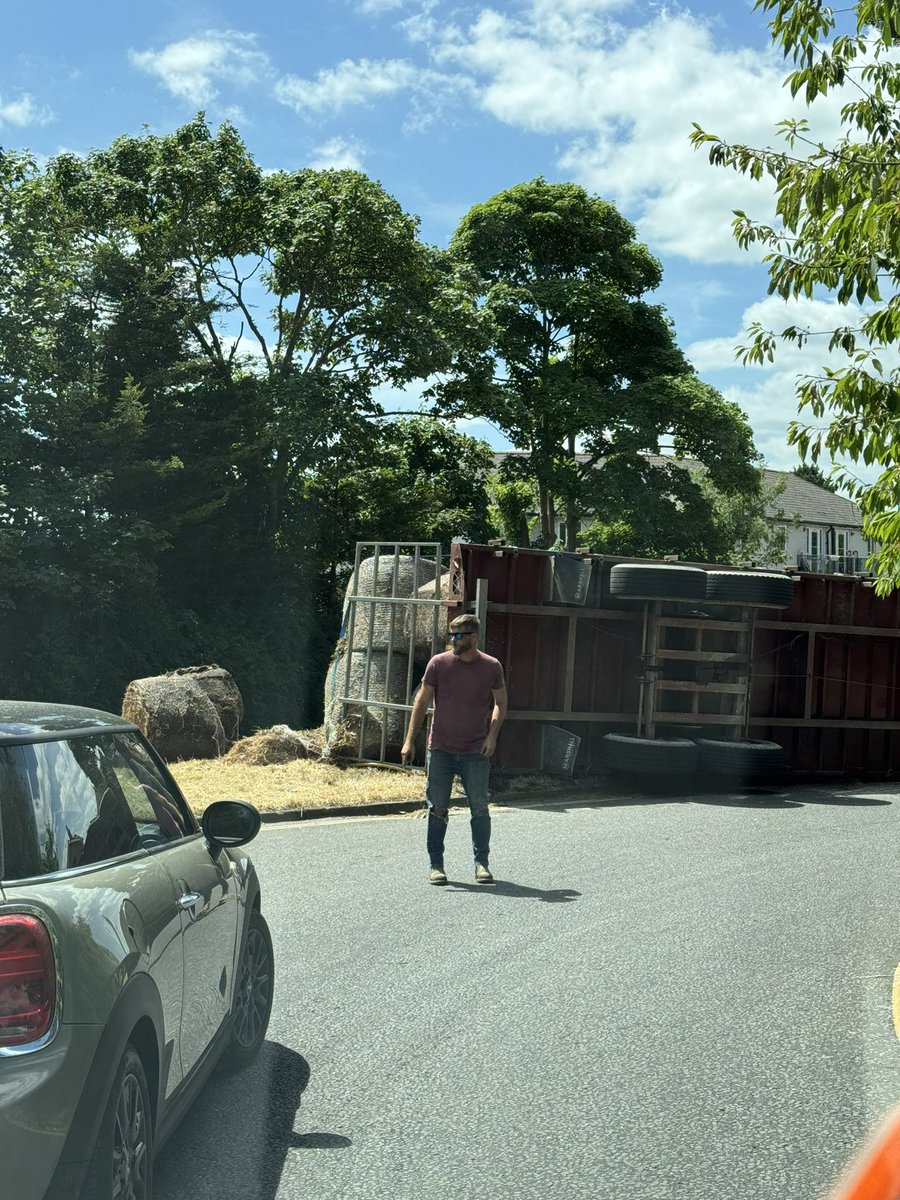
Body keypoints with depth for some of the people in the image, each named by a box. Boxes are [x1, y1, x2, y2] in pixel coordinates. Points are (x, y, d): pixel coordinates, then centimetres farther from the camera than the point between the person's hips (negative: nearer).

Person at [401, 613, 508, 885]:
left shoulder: (491, 667, 0)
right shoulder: (439, 663, -1)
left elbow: (500, 704, 10)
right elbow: (422, 702, 2)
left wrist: (492, 735, -6)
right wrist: (409, 740, -3)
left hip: (476, 752, 0)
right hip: (440, 749, 0)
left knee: (479, 808, 3)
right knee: (437, 809, 3)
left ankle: (481, 863, 15)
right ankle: (436, 865, 13)